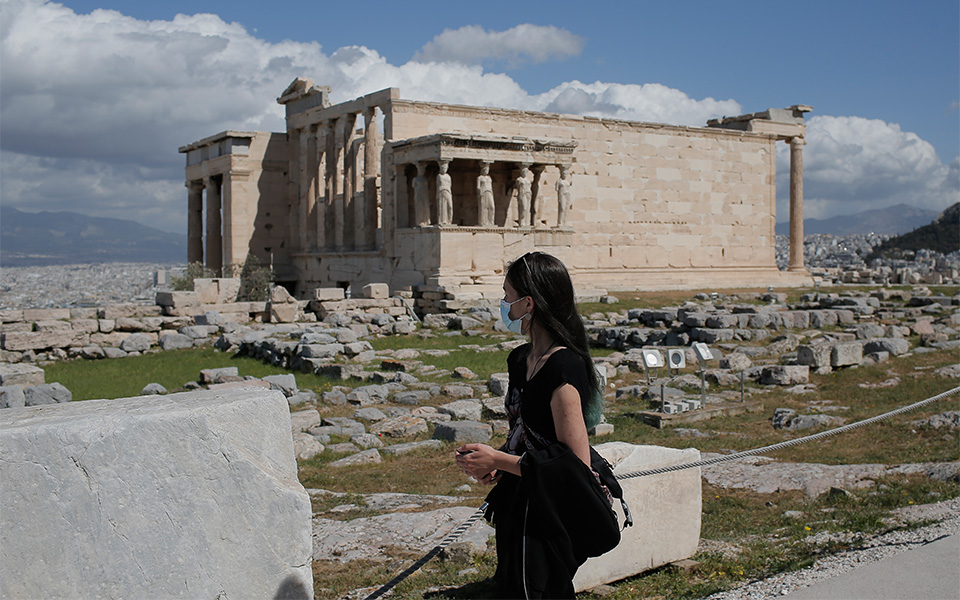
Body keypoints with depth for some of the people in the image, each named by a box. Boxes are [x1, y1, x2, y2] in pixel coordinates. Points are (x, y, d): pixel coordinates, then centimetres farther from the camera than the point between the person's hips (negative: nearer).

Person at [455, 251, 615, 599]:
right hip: (519, 507, 9)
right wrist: (495, 461, 0)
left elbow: (578, 465, -22)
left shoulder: (562, 368, -22)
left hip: (549, 520, -9)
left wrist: (497, 460, -18)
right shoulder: (521, 359, 7)